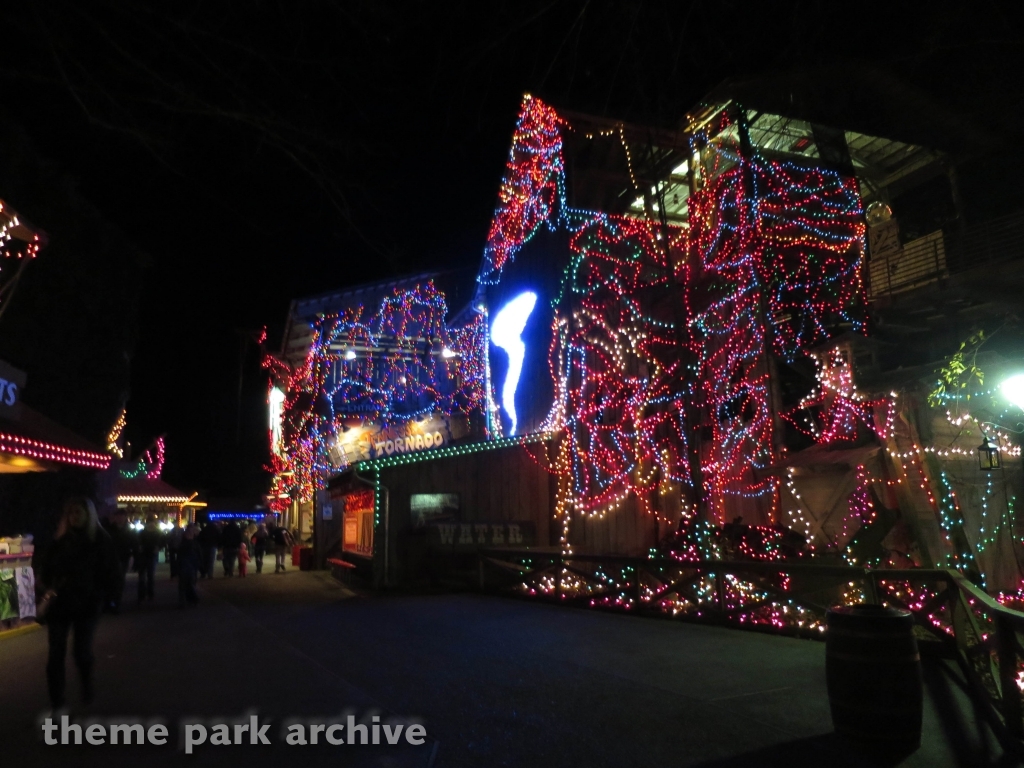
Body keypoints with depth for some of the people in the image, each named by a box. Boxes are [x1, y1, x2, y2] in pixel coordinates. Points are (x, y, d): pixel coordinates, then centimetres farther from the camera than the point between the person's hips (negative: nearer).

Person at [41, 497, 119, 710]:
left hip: (87, 604, -2)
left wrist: (101, 595, -13)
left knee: (82, 651, 2)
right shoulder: (60, 541, 4)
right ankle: (56, 702, 12)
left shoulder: (102, 541, -3)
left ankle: (87, 688, 30)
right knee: (56, 653, 1)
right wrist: (49, 586, -9)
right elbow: (47, 569, 8)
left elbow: (109, 572, -3)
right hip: (59, 603, 2)